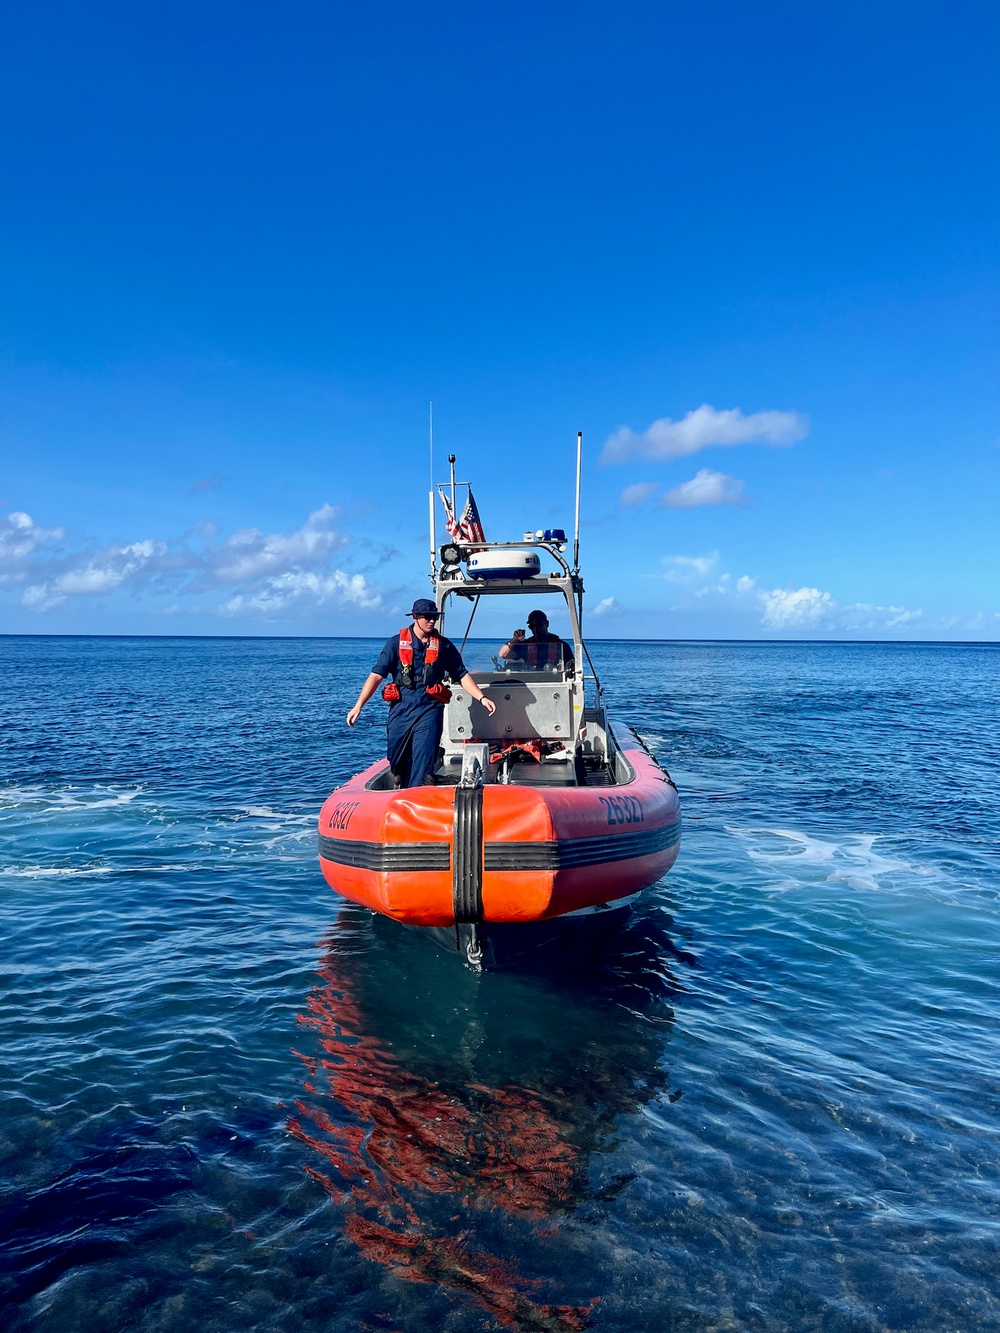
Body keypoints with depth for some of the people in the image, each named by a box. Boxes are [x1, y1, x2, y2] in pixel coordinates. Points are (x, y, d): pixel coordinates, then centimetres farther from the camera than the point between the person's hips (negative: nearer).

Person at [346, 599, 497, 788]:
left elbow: (462, 675, 11)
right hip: (400, 709, 1)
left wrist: (482, 698, -1)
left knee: (423, 764, -10)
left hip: (429, 710, -1)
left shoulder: (443, 645, 8)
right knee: (397, 762, 9)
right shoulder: (396, 643, 4)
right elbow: (376, 675, -1)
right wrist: (358, 706, -10)